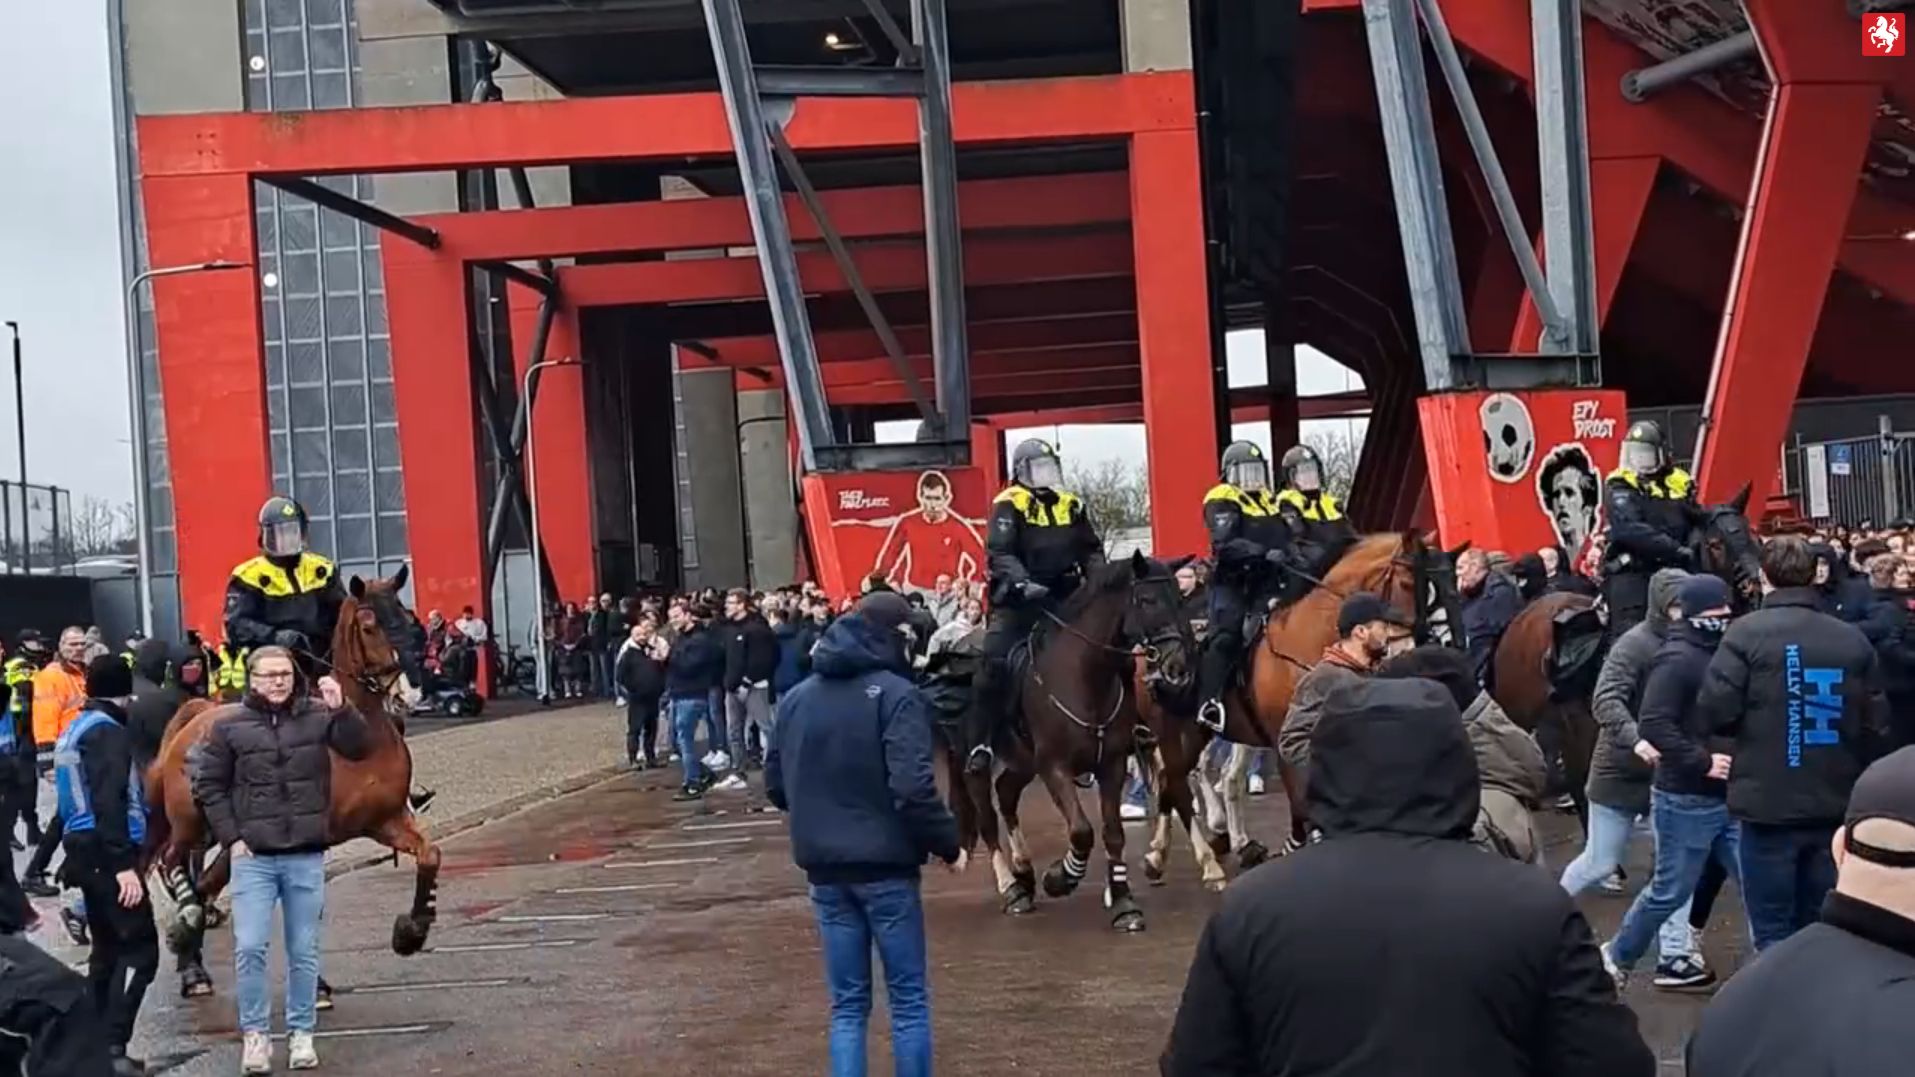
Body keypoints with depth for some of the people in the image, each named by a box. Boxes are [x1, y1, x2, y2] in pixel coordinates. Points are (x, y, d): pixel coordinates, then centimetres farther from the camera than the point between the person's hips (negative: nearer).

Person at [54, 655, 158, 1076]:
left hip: (84, 851, 10)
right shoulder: (108, 732, -12)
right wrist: (124, 865, -24)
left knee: (107, 949, 15)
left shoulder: (73, 730, 16)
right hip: (108, 854, -10)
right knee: (139, 950, -10)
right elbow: (109, 803, -21)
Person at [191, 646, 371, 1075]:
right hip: (253, 857, -1)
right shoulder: (229, 728, -1)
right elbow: (208, 786, 3)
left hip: (306, 856, 1)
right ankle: (255, 1033, 9)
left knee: (304, 951, 8)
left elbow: (361, 748, -10)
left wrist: (341, 709, -25)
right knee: (250, 947, -5)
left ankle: (301, 1033, 19)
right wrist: (231, 837, -4)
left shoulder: (318, 716, -1)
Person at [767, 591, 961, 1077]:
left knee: (847, 1003, 11)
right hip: (884, 865, -5)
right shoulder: (894, 694, -11)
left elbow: (775, 786, 13)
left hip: (824, 867, 5)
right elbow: (912, 788, -21)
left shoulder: (796, 697, 9)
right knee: (908, 999, 7)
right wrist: (948, 843, -8)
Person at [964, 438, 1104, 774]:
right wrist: (1022, 582, -30)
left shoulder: (1073, 506, 11)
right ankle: (980, 744, -8)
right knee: (995, 665, -14)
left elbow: (1092, 551, 13)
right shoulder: (1009, 505, -6)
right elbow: (999, 554, -15)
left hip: (1063, 599, 5)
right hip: (1018, 600, -4)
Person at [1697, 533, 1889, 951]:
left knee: (1774, 935, 4)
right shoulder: (1853, 639, 1)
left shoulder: (1747, 632, -10)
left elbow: (1716, 712, -13)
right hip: (1835, 805, 4)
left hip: (1768, 804, -4)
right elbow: (1876, 725, 4)